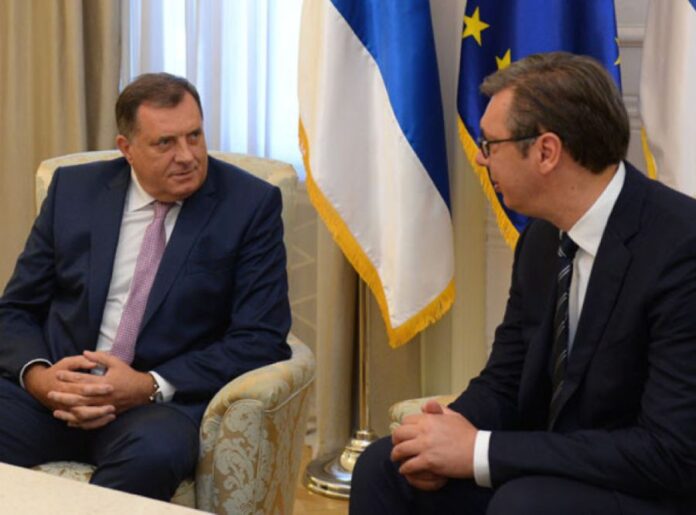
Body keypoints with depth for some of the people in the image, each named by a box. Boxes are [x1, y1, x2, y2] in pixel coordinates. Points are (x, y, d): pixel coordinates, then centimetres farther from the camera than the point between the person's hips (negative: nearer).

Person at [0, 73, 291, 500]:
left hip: (163, 400, -2)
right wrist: (37, 375, -11)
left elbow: (261, 338, -4)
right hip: (53, 388, 2)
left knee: (151, 453, -37)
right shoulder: (74, 189, 10)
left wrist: (150, 386, -17)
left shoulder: (250, 204, 1)